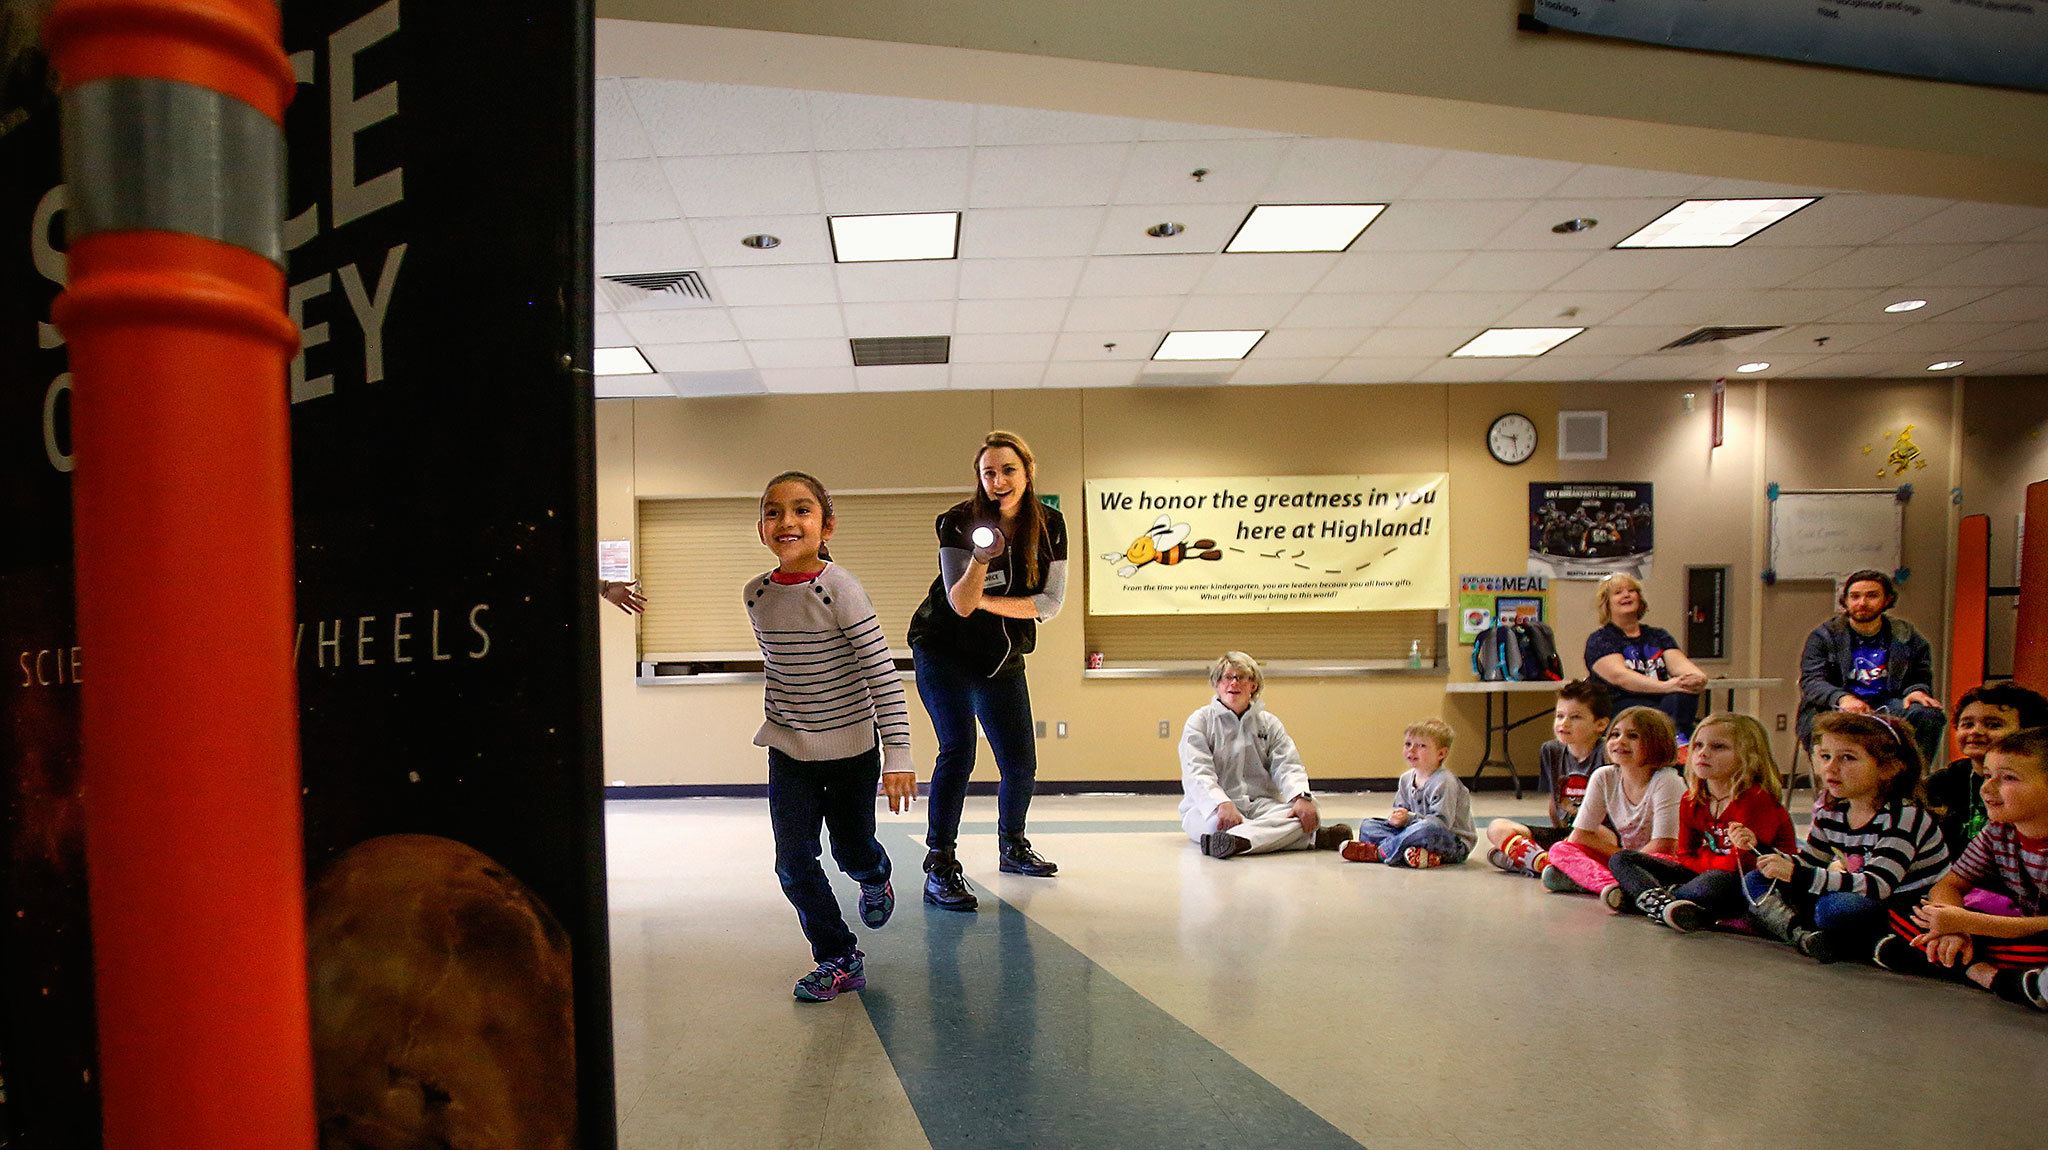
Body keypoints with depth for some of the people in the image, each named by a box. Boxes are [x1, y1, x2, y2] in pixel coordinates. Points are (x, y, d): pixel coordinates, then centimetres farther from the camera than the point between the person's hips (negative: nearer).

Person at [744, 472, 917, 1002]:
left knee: (852, 852, 12)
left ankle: (875, 879, 49)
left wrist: (897, 755, -22)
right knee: (794, 864, -1)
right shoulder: (757, 593, -4)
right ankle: (838, 959, 17)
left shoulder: (839, 588, -20)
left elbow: (882, 672, -20)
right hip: (789, 750, 4)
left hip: (851, 747, -4)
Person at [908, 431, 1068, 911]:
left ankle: (1012, 846, 33)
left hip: (1002, 656, 4)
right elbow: (960, 604, -23)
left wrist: (984, 601, -16)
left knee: (1021, 762, 7)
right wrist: (980, 559, -40)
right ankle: (939, 868, -10)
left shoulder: (1049, 525, -6)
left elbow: (1050, 603, -10)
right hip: (944, 650, -4)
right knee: (958, 748, -19)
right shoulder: (959, 522, -17)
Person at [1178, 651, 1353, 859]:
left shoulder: (1269, 723, 14)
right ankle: (1312, 837, -39)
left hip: (1260, 805, 4)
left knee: (1309, 812, -25)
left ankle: (1238, 839, -51)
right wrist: (1223, 804, -33)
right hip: (1210, 807, -3)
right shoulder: (1200, 721, 2)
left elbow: (1288, 766, 2)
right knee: (1220, 822, -40)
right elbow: (1197, 773, -13)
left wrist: (1301, 797, -22)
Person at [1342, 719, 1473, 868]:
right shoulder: (1406, 778, 8)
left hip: (1456, 843, -8)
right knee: (1367, 826, -1)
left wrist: (1409, 818, -28)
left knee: (1427, 828, -42)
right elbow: (1400, 807, 12)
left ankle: (1377, 852, -26)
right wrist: (1396, 817, -12)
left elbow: (1442, 822, -24)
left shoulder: (1444, 781, -17)